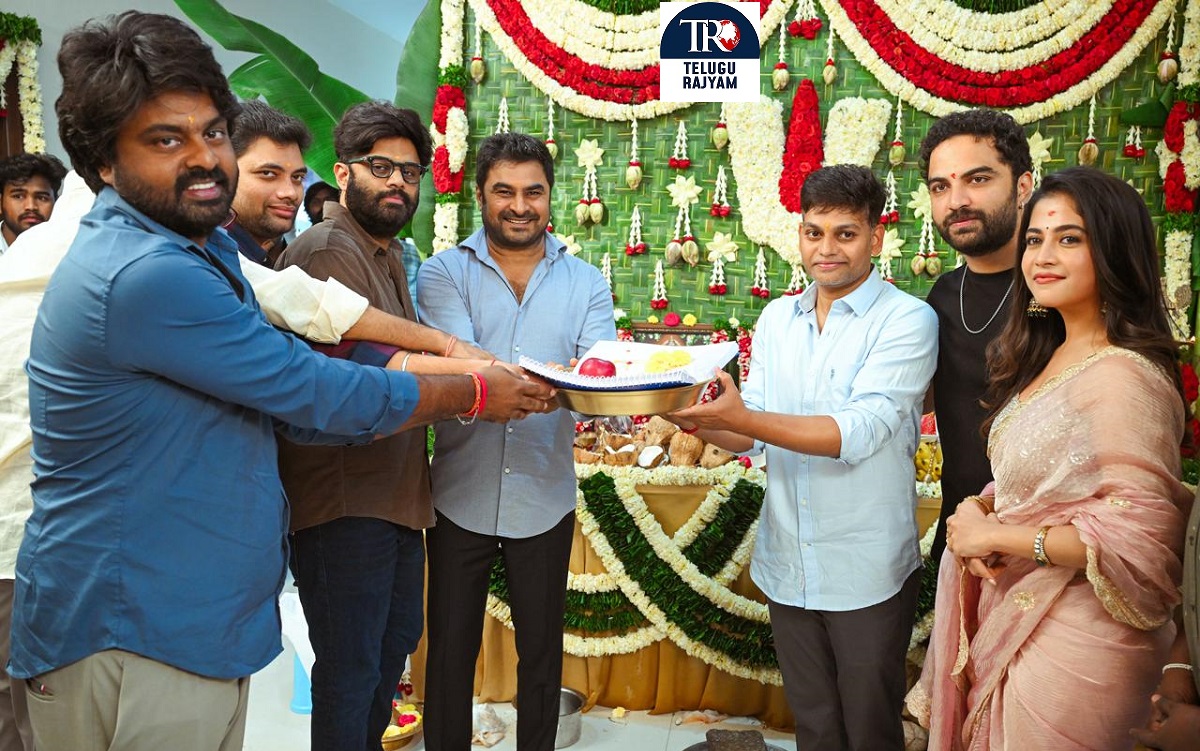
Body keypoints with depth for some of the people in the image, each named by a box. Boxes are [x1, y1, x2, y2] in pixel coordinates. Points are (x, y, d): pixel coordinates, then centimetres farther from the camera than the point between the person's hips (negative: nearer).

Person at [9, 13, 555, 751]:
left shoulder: (207, 249, 10)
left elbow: (287, 401, 12)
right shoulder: (141, 276, -24)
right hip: (133, 638, -9)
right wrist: (472, 394, -5)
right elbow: (319, 396, -19)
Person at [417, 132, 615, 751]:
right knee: (450, 652, 12)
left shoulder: (585, 284, 3)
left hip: (545, 501, 2)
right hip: (460, 497, -1)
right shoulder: (444, 273, -4)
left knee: (541, 654, 16)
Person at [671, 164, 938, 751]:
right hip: (787, 566, 5)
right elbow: (748, 434, 7)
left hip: (867, 573, -5)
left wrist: (744, 417, -31)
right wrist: (695, 420, -13)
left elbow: (858, 433, -23)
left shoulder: (907, 321, -12)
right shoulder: (776, 319, 6)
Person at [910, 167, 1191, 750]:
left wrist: (997, 533, -19)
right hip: (1013, 617, 8)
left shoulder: (1123, 378, -21)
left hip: (1073, 638, -8)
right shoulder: (1049, 358, 8)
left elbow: (1139, 535, -25)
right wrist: (975, 508, -4)